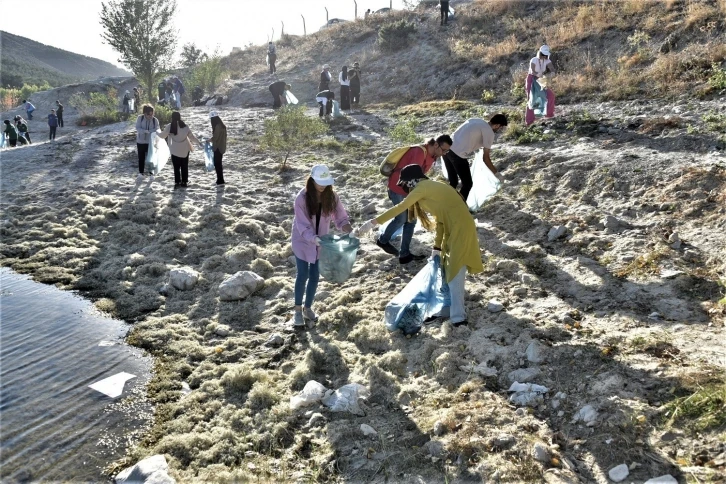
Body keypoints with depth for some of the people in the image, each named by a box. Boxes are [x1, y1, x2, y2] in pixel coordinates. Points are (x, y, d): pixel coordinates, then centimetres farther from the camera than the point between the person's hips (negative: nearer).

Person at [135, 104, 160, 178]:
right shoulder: (140, 118, -10)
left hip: (150, 142, -1)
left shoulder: (155, 120, -10)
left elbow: (157, 130, -10)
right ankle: (141, 172, 27)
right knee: (141, 158, 13)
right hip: (141, 141, 1)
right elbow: (138, 128, -13)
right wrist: (145, 131, -31)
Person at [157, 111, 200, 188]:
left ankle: (177, 182, 7)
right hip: (185, 150, 2)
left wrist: (158, 132, 20)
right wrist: (198, 142, 13)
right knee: (184, 167, 13)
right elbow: (191, 136, -1)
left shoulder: (170, 126, -12)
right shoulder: (185, 126, -8)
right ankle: (184, 182, 15)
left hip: (175, 150, -2)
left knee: (176, 167, 8)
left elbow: (163, 135, -1)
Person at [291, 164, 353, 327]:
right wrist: (315, 239, -40)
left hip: (321, 242, 3)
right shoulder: (302, 198, -23)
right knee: (303, 275, 3)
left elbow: (341, 217, -8)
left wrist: (349, 231, -28)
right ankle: (298, 310, 21)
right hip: (303, 241, -3)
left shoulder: (332, 196, -11)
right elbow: (303, 226, -24)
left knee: (315, 276, 10)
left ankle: (308, 308, 29)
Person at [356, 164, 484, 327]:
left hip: (461, 227, -10)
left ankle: (458, 317, -13)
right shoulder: (430, 188, 18)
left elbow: (400, 208, -17)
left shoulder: (423, 187, -10)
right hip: (455, 227, 10)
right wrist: (437, 247, 12)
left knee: (455, 272, -12)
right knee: (449, 268, 17)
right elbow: (440, 218, 15)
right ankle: (454, 307, 29)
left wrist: (372, 223, -19)